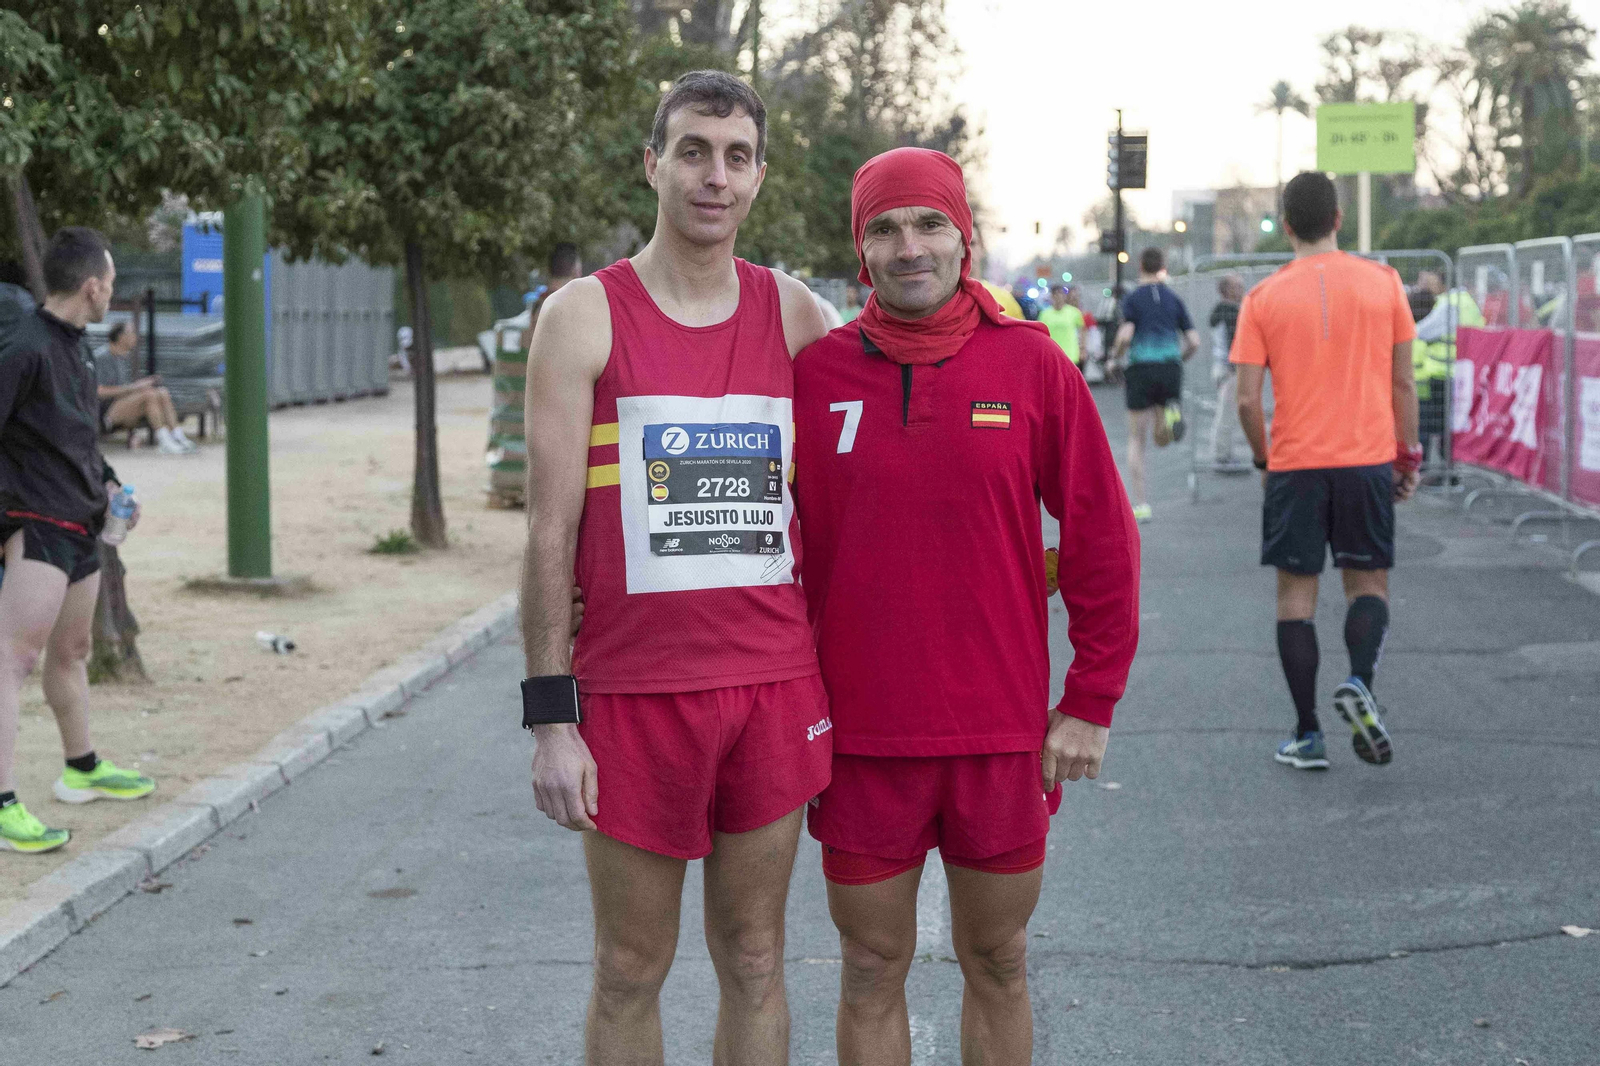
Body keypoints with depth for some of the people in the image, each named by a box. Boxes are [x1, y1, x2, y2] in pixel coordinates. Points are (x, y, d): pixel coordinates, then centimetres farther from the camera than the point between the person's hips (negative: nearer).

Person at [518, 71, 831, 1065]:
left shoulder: (793, 313, 7)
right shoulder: (586, 316, -3)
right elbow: (551, 528, -5)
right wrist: (551, 717, -9)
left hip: (776, 685, 3)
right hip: (634, 687, -3)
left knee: (755, 961, 11)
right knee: (632, 969, 6)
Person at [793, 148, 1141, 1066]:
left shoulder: (1032, 364, -2)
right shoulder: (815, 372, -1)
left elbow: (1103, 539, 1)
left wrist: (1090, 704, 0)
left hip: (1004, 737, 0)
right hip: (861, 740, 0)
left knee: (998, 965, 13)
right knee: (873, 973, 10)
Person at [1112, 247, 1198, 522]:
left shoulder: (1133, 299, -1)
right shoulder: (1173, 299, 10)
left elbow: (1125, 336, -14)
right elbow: (1194, 341, 6)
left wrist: (1116, 354, 7)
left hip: (1141, 368, -3)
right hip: (1170, 369, 3)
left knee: (1136, 440, 8)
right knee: (1162, 440, 15)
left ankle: (1140, 504, 3)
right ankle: (1171, 416, -21)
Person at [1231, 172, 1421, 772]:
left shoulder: (1263, 298, -2)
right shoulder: (1382, 283, 1)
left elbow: (1247, 399, -4)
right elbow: (1402, 384, 4)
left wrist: (1263, 459, 11)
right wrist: (1408, 456, 13)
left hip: (1295, 465, -1)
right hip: (1368, 459, 1)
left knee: (1296, 592, 7)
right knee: (1368, 583, 12)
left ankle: (1307, 736, 6)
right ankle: (1359, 682, -15)